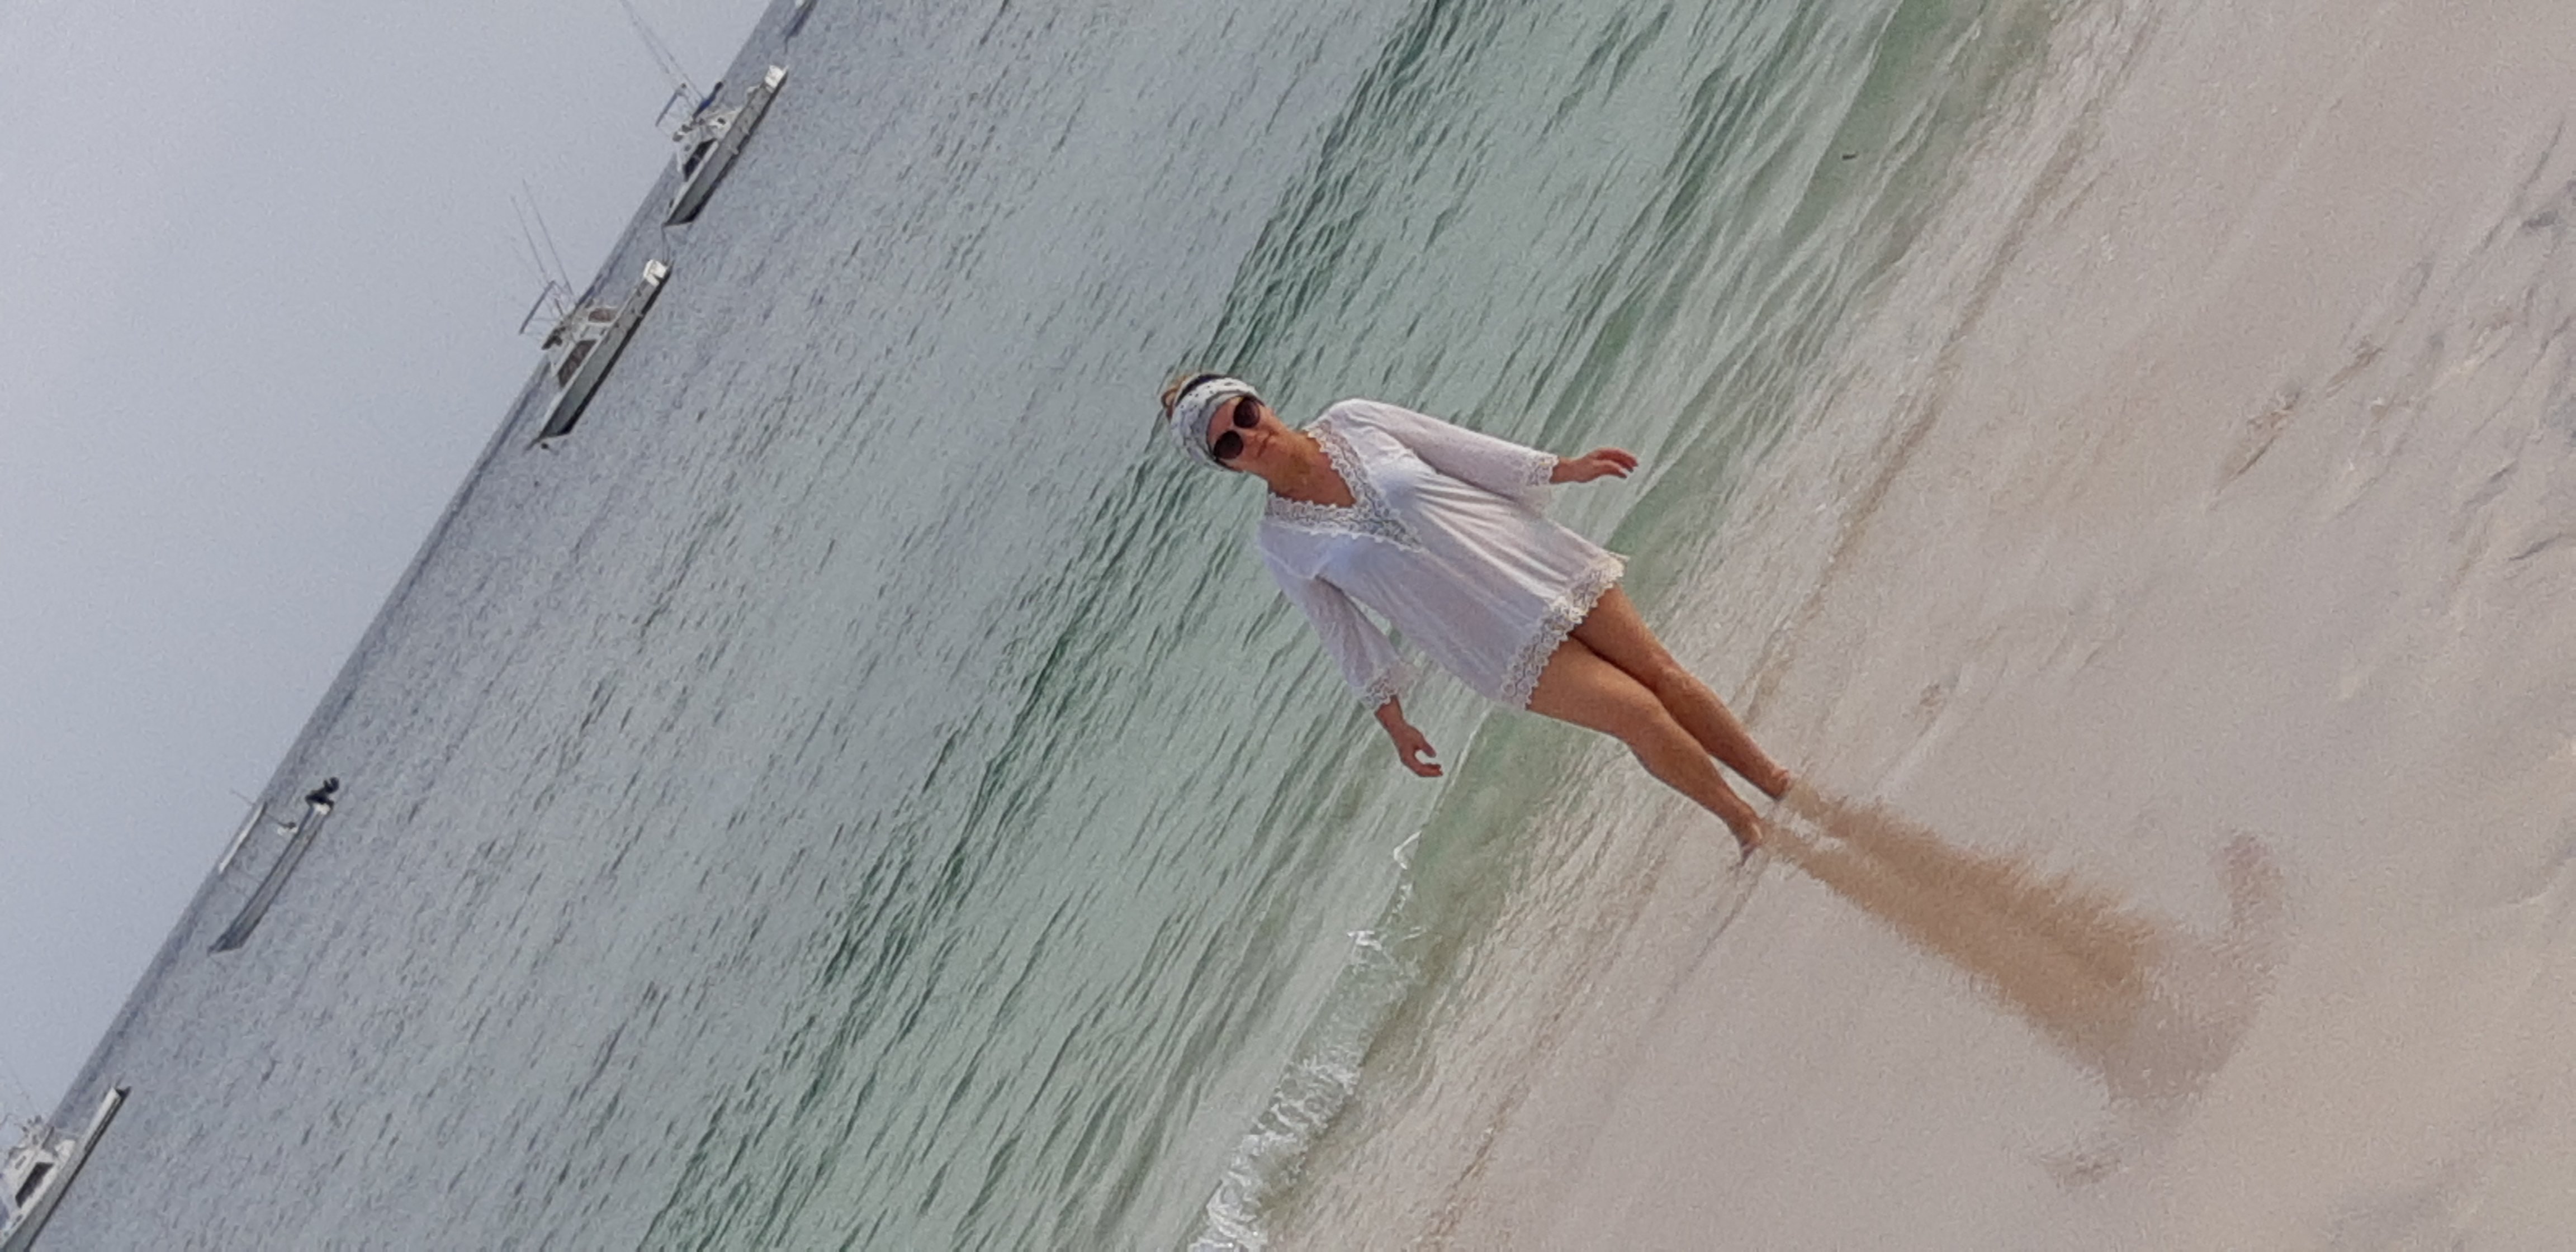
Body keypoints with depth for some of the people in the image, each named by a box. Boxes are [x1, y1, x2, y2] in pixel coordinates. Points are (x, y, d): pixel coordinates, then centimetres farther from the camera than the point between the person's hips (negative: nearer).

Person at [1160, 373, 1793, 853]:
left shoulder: (1354, 422, -4)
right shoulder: (1281, 543, -8)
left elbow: (1464, 450, 5)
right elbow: (1344, 635, 1)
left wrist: (1564, 469, 8)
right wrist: (1392, 720, 5)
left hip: (1532, 562, 3)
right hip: (1502, 640, -3)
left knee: (1663, 674, 5)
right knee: (1638, 713, -9)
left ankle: (1778, 784, 26)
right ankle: (1745, 824, 13)